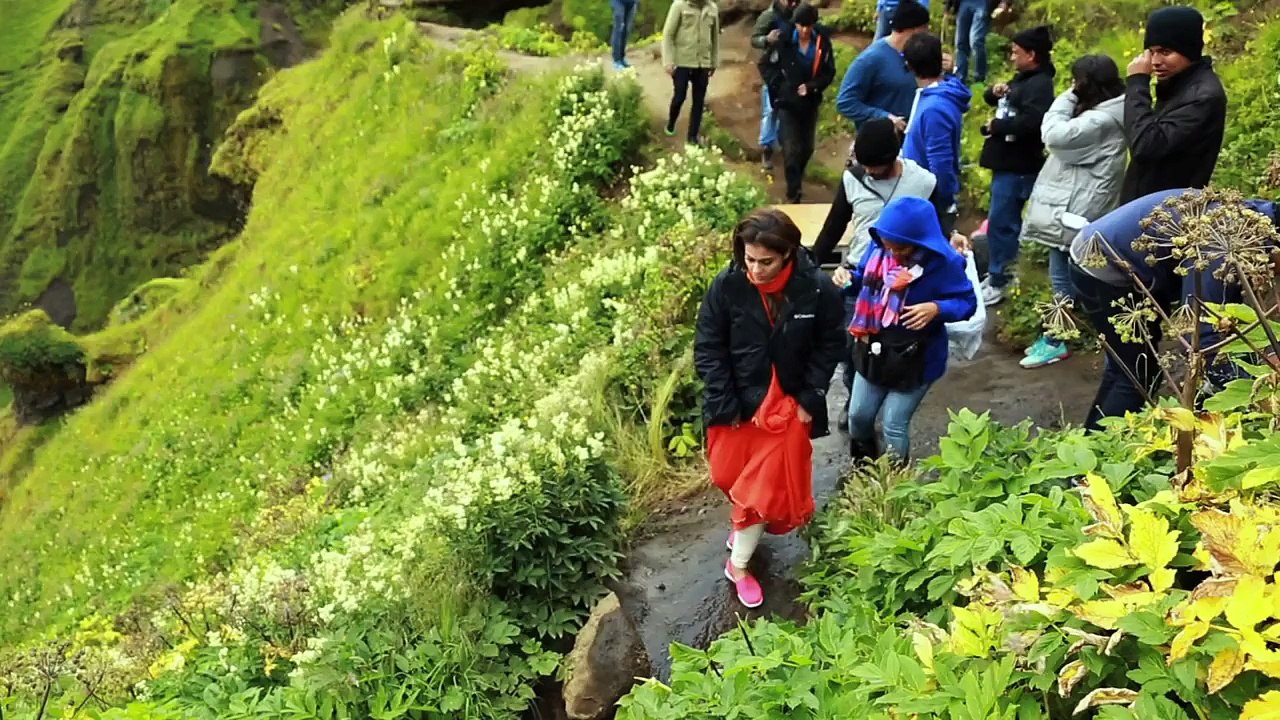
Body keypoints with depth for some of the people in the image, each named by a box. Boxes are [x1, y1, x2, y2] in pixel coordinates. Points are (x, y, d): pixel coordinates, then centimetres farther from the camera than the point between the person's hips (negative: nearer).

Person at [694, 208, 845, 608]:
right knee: (729, 475, 16)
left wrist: (810, 399, -9)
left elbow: (830, 346, -5)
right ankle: (746, 524, 50)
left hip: (788, 403, -1)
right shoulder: (726, 286, -18)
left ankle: (738, 564, 24)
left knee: (767, 484, 5)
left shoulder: (817, 288, -18)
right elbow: (707, 349, -11)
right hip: (738, 402, 1)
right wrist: (724, 405, -13)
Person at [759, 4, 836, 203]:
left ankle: (796, 180, 38)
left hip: (810, 103, 3)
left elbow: (829, 72, -2)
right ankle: (793, 192, -1)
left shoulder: (822, 42, -8)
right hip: (787, 102, -3)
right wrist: (778, 86, -9)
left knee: (807, 147, 14)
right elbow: (765, 65, -1)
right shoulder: (785, 41, -12)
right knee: (791, 149, -6)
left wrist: (811, 87, -17)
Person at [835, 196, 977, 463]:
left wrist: (937, 309, -34)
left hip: (915, 359, -5)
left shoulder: (943, 262, -24)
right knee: (858, 415, 17)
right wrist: (849, 278, -15)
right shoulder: (879, 248, -9)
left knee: (894, 425, 4)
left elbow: (968, 302, -15)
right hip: (873, 350, 6)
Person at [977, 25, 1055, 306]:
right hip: (1006, 161, 10)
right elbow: (995, 101, 26)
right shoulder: (1022, 79, 16)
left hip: (1018, 166, -10)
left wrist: (994, 126, -19)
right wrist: (995, 92, 2)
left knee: (1001, 223, -8)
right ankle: (996, 272, 27)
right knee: (1004, 220, 17)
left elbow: (1031, 122, -31)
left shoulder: (1040, 85, -16)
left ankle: (997, 282, -2)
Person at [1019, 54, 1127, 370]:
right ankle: (1054, 336, 23)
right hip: (1075, 203, 11)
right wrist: (1071, 99, 9)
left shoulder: (1101, 120, -22)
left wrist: (1066, 98, -12)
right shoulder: (1104, 113, 11)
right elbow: (1068, 140, 16)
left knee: (1062, 275, -3)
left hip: (1076, 207, -11)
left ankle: (1054, 342, 5)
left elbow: (1054, 135, -21)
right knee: (1066, 274, 15)